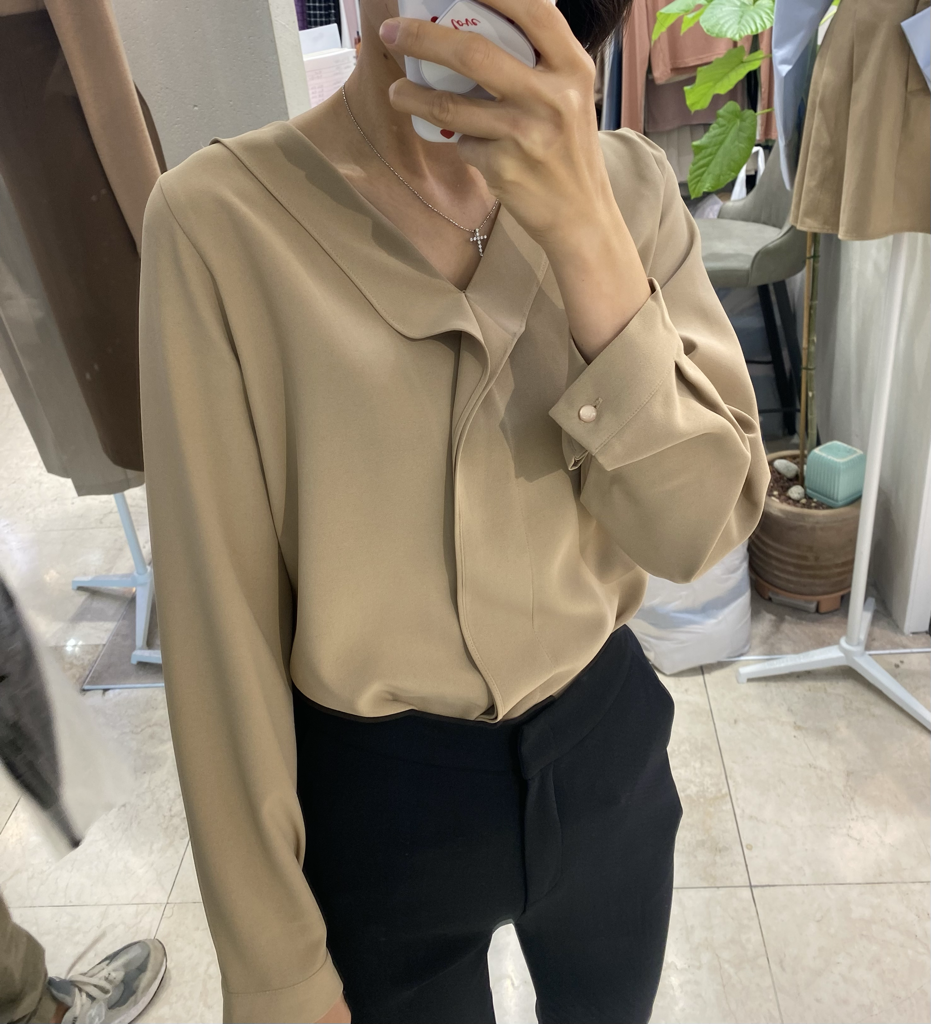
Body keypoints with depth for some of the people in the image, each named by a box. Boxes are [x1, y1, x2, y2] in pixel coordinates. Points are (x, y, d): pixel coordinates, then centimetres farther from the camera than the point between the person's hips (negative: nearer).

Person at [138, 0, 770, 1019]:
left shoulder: (628, 183, -8)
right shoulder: (222, 217, -18)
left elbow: (697, 529, -16)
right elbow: (220, 617, -15)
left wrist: (582, 224, -30)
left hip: (603, 741, 4)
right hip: (373, 788, -2)